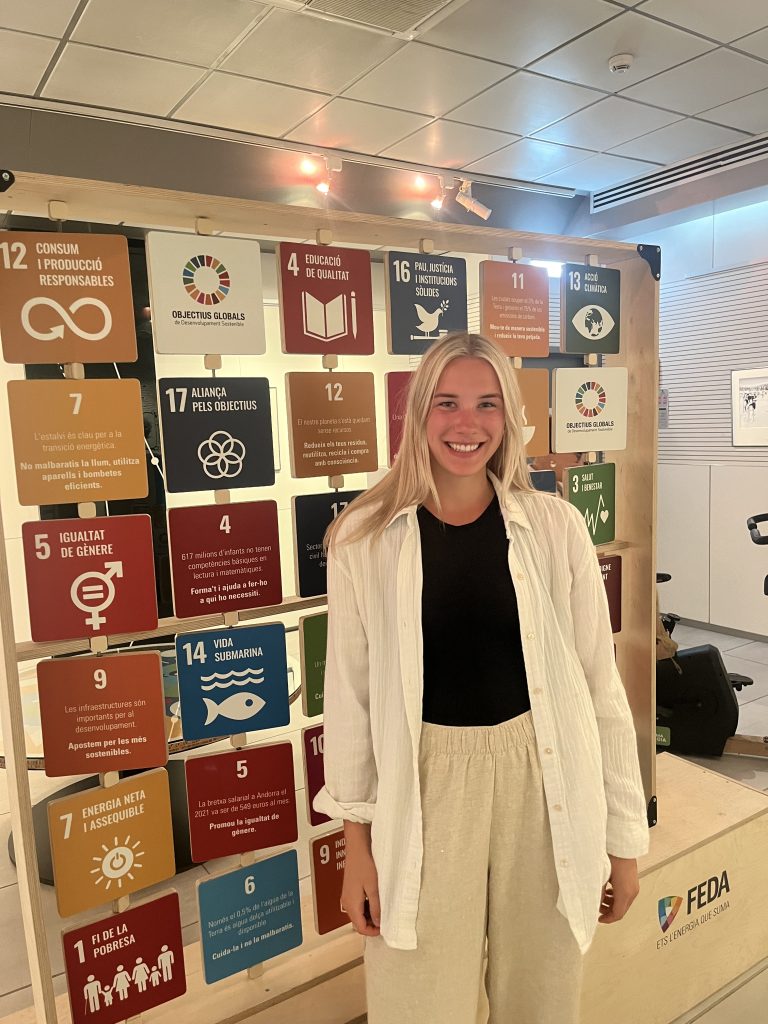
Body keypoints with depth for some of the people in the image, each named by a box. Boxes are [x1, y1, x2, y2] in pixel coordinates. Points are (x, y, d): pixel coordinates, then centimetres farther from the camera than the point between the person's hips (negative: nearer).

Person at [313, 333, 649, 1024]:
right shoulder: (365, 539, -7)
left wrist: (624, 835, 4)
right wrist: (356, 843, 1)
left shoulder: (556, 527, -4)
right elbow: (349, 694, -2)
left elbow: (600, 685, 0)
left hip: (542, 782, 1)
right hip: (423, 786, -1)